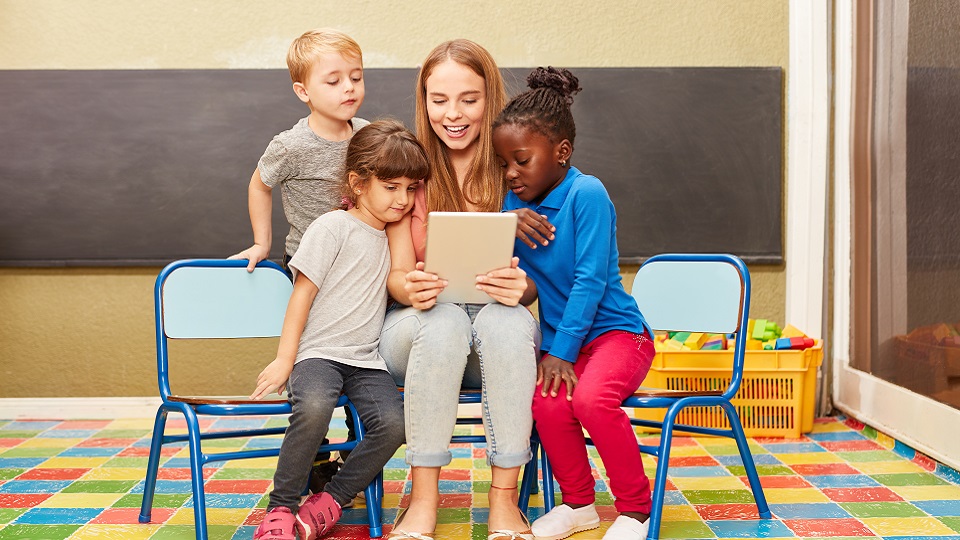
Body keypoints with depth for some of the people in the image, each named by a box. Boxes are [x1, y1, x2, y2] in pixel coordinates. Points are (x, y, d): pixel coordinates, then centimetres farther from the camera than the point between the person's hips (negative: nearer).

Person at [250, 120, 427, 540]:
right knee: (313, 407, -37)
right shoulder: (333, 227, -1)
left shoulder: (391, 236, 18)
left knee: (393, 423, -24)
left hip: (367, 360, 5)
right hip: (318, 352, -5)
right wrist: (284, 359, -8)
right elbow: (302, 294, -4)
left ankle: (329, 501, -4)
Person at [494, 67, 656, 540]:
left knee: (591, 397, -32)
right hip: (561, 338, 5)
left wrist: (560, 352, -19)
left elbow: (590, 281, -18)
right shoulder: (515, 201, 6)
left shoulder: (586, 194, -14)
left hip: (617, 330, -5)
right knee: (547, 401, -26)